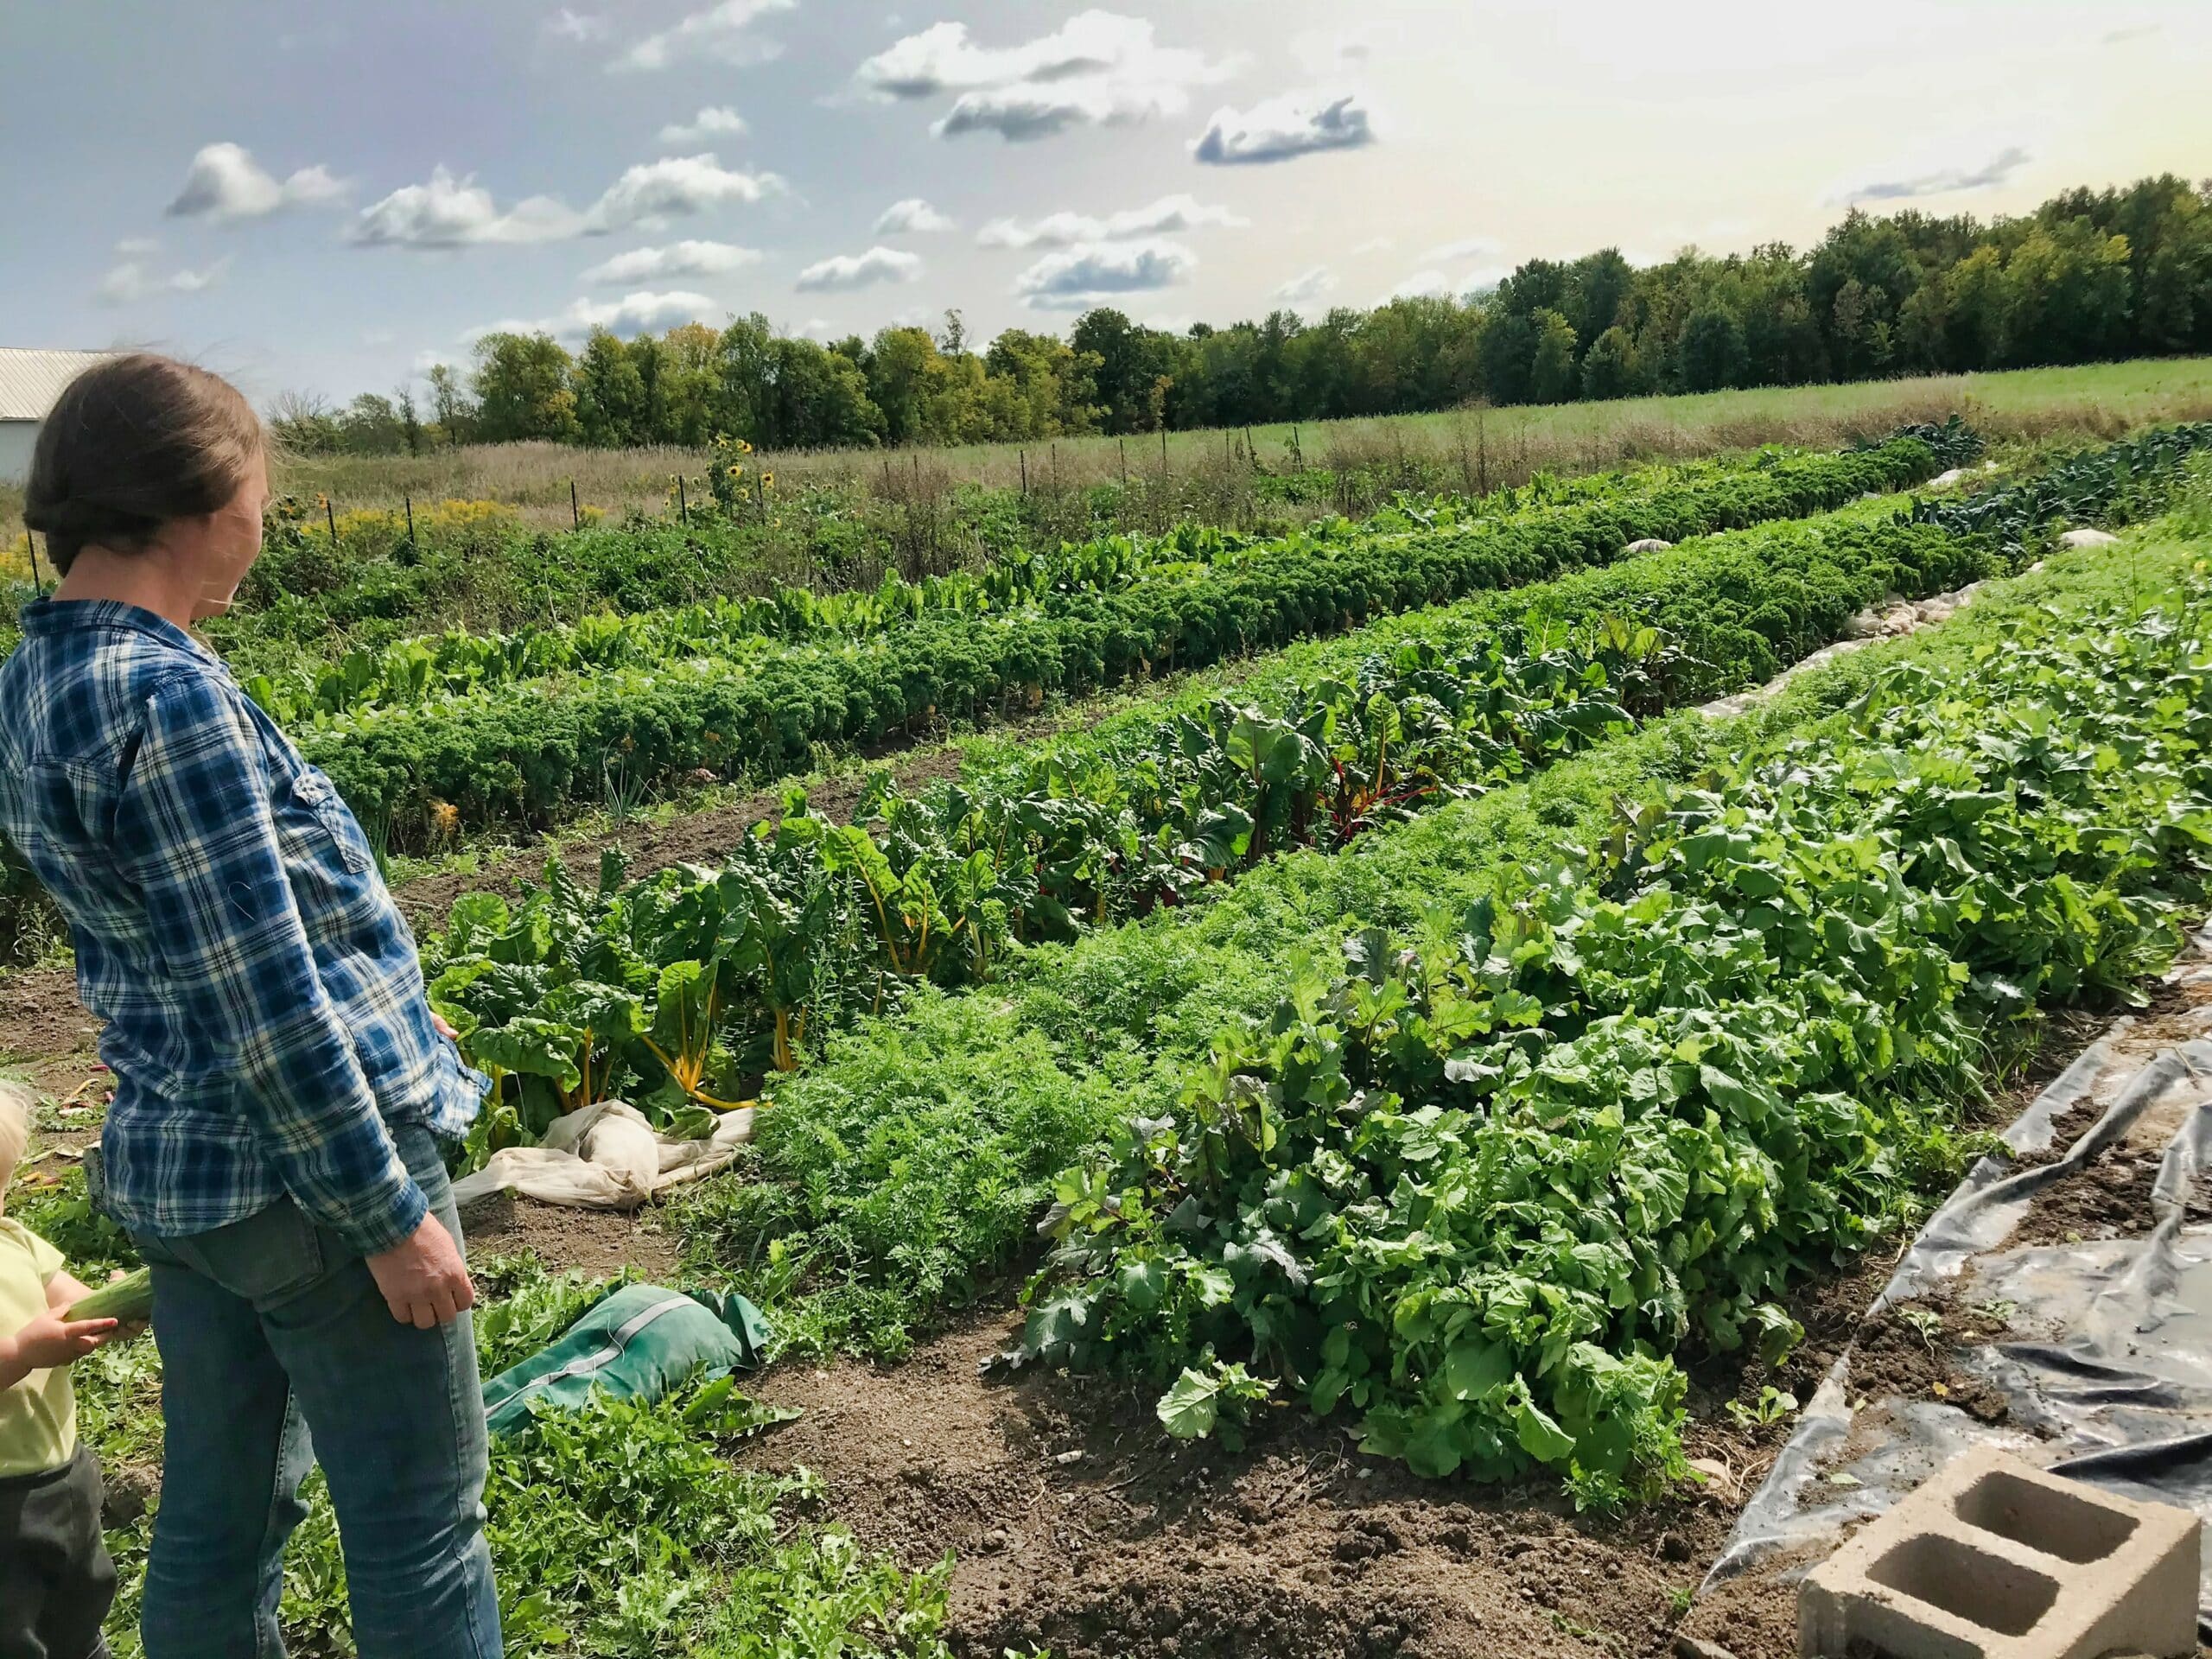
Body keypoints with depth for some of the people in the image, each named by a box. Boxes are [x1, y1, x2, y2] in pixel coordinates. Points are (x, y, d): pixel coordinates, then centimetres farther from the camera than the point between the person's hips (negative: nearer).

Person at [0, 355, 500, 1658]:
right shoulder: (170, 694, -22)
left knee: (219, 1516, 20)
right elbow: (268, 1001, -21)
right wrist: (391, 1213, -15)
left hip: (170, 1164, 9)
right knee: (423, 1525, 7)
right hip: (302, 1166, -9)